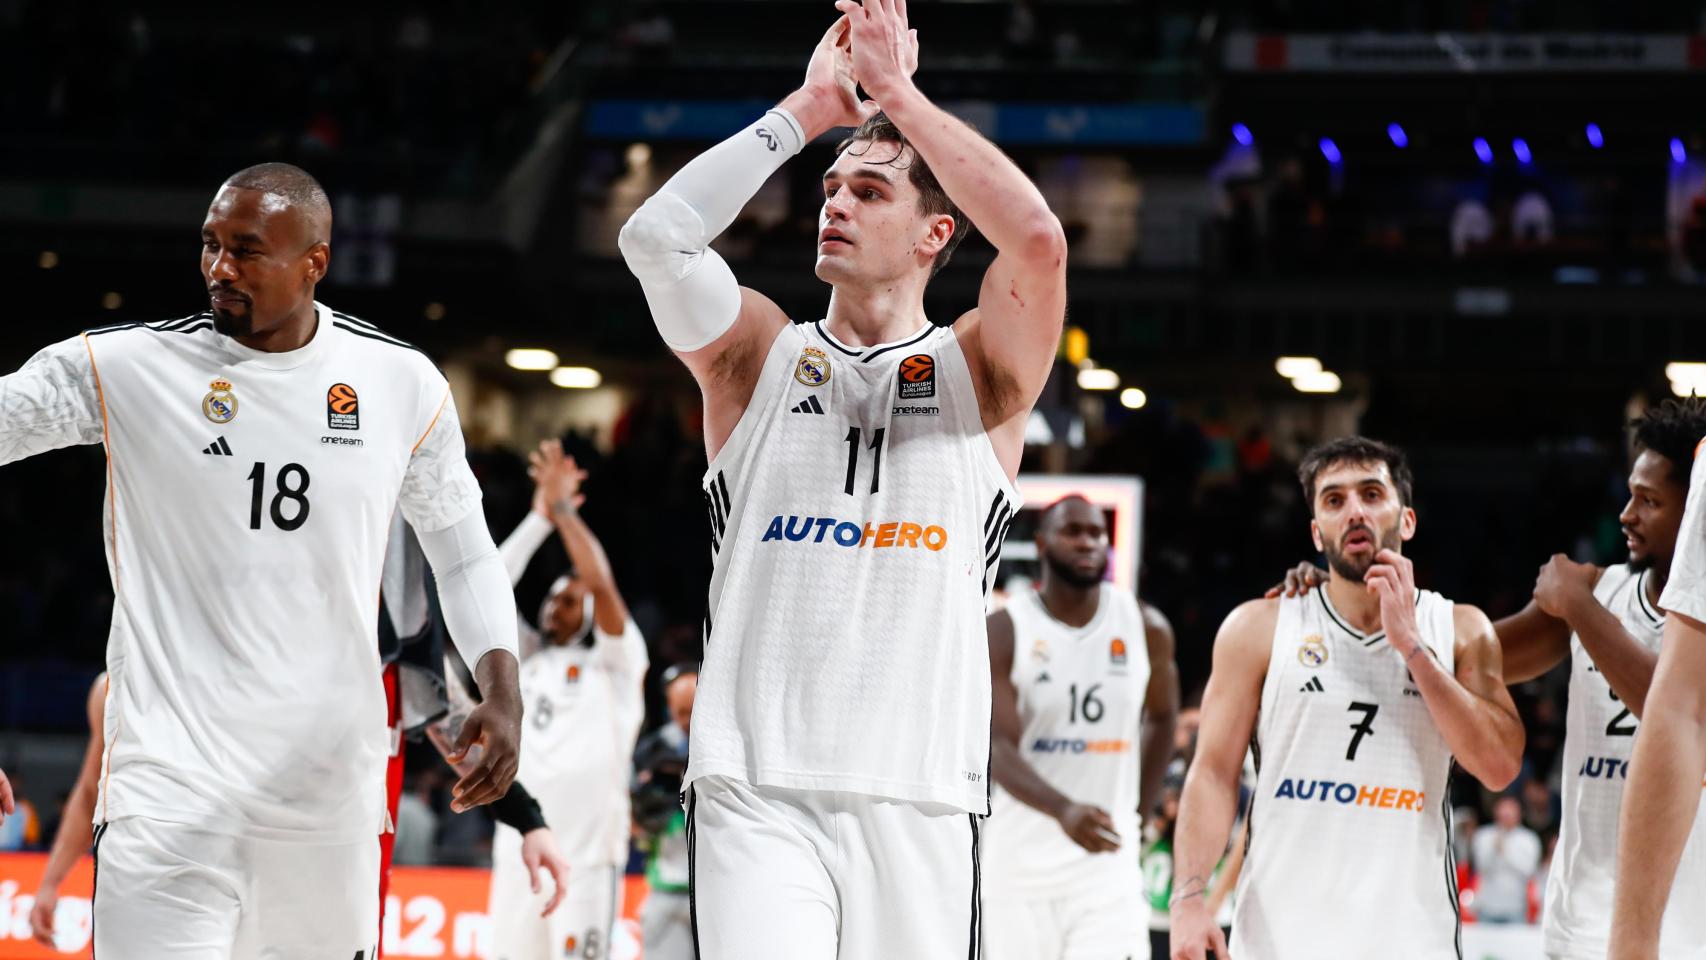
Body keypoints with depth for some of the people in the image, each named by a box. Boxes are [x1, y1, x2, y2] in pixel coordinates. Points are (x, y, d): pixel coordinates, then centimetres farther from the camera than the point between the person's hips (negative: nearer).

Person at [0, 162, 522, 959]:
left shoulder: (402, 383, 3)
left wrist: (503, 690, 2)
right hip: (171, 781, -2)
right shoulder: (126, 366, -3)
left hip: (332, 779, 3)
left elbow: (463, 549, 13)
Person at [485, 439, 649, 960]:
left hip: (588, 852, -5)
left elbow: (601, 582, -6)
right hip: (520, 848, 5)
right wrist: (540, 512, 8)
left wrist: (564, 509, 0)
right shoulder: (524, 660, 21)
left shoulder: (616, 660, 9)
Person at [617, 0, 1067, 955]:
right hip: (757, 792, 0)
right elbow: (657, 235, -6)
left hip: (919, 796, 1)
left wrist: (897, 90, -5)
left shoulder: (979, 371, 9)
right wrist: (810, 106, -1)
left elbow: (1038, 240, -11)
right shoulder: (759, 356, 12)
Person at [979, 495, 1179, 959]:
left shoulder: (1146, 628, 2)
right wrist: (1063, 810, -34)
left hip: (1107, 857, 1)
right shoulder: (1003, 632, -7)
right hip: (1020, 863, -1)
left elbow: (1162, 716, 20)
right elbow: (999, 747, -17)